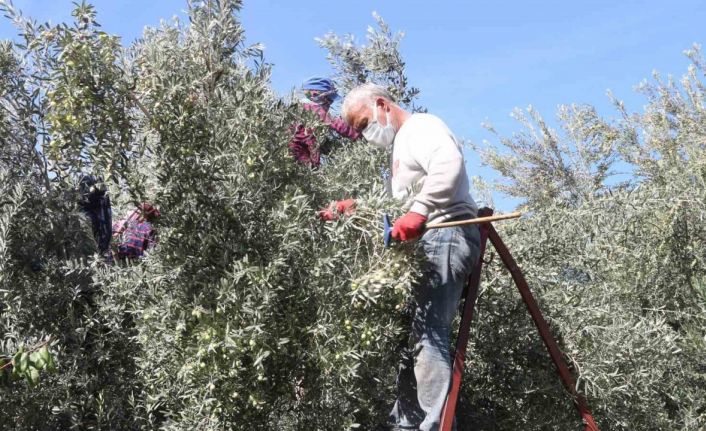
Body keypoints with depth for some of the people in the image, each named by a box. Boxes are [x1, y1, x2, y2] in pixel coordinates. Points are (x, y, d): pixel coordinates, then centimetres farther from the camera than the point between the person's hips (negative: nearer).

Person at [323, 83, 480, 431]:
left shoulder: (422, 125, 0)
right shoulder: (401, 145, 31)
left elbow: (449, 163, -21)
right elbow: (398, 206, 29)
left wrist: (419, 211, -31)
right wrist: (354, 208, 17)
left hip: (448, 234, -10)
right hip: (430, 242, 10)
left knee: (427, 331, -18)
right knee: (413, 332, 6)